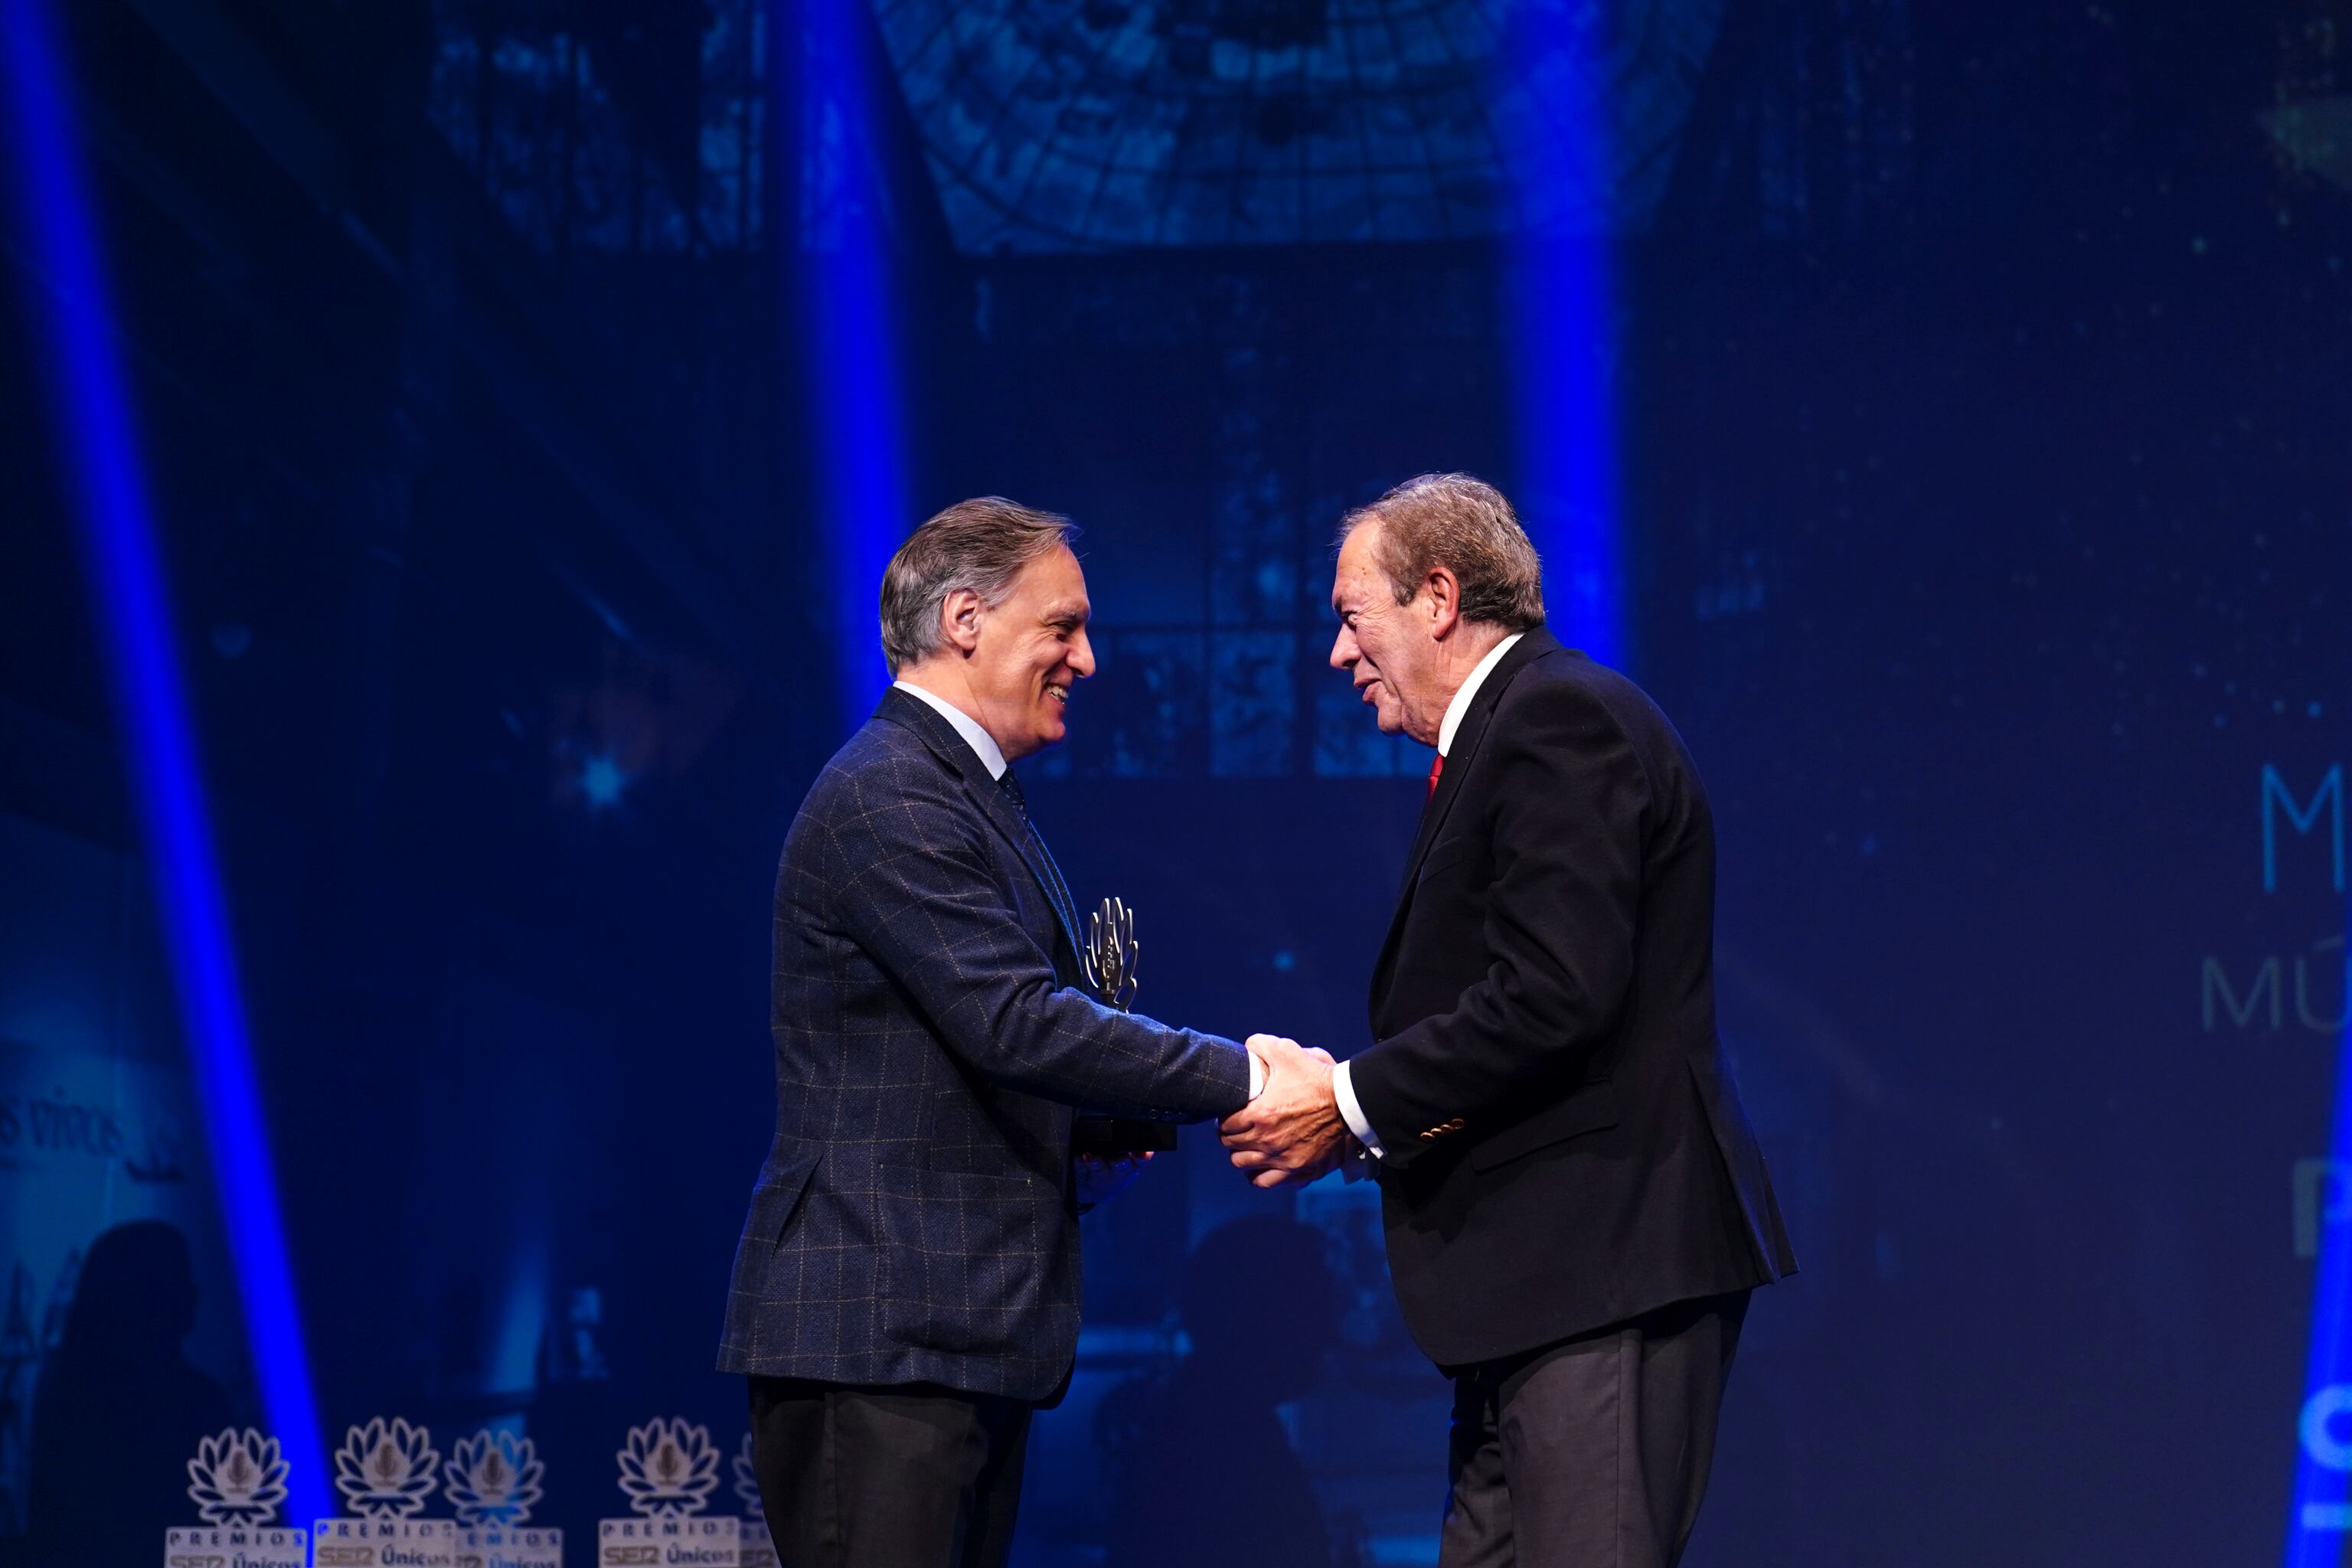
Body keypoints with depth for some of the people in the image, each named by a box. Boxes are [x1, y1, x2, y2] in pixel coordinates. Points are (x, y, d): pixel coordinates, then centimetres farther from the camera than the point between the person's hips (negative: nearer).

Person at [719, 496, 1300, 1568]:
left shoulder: (971, 797, 20)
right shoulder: (885, 797, -13)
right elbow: (1018, 1025, -22)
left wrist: (1098, 1143, 6)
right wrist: (1237, 1075, -18)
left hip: (971, 1332, 10)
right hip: (879, 1334, -10)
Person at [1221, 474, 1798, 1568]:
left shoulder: (1563, 718, -11)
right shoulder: (1493, 740, 21)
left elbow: (1554, 997, -21)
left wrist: (1352, 1105, -13)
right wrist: (1347, 1099, 3)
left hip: (1608, 1262, -11)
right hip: (1537, 1278, 11)